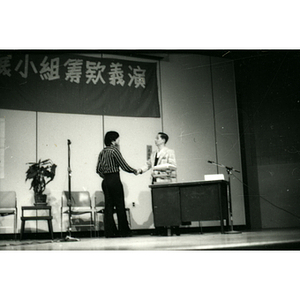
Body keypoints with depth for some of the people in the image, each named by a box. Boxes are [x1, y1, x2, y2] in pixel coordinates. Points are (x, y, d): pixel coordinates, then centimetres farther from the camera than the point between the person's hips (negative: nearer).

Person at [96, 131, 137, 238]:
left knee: (108, 206, 7)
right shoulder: (114, 150, -10)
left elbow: (98, 169, 9)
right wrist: (135, 171, 5)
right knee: (120, 206, 0)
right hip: (114, 180, -7)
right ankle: (124, 232, 6)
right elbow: (124, 166, -10)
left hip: (105, 181, 7)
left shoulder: (102, 152, 11)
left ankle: (109, 232, 8)